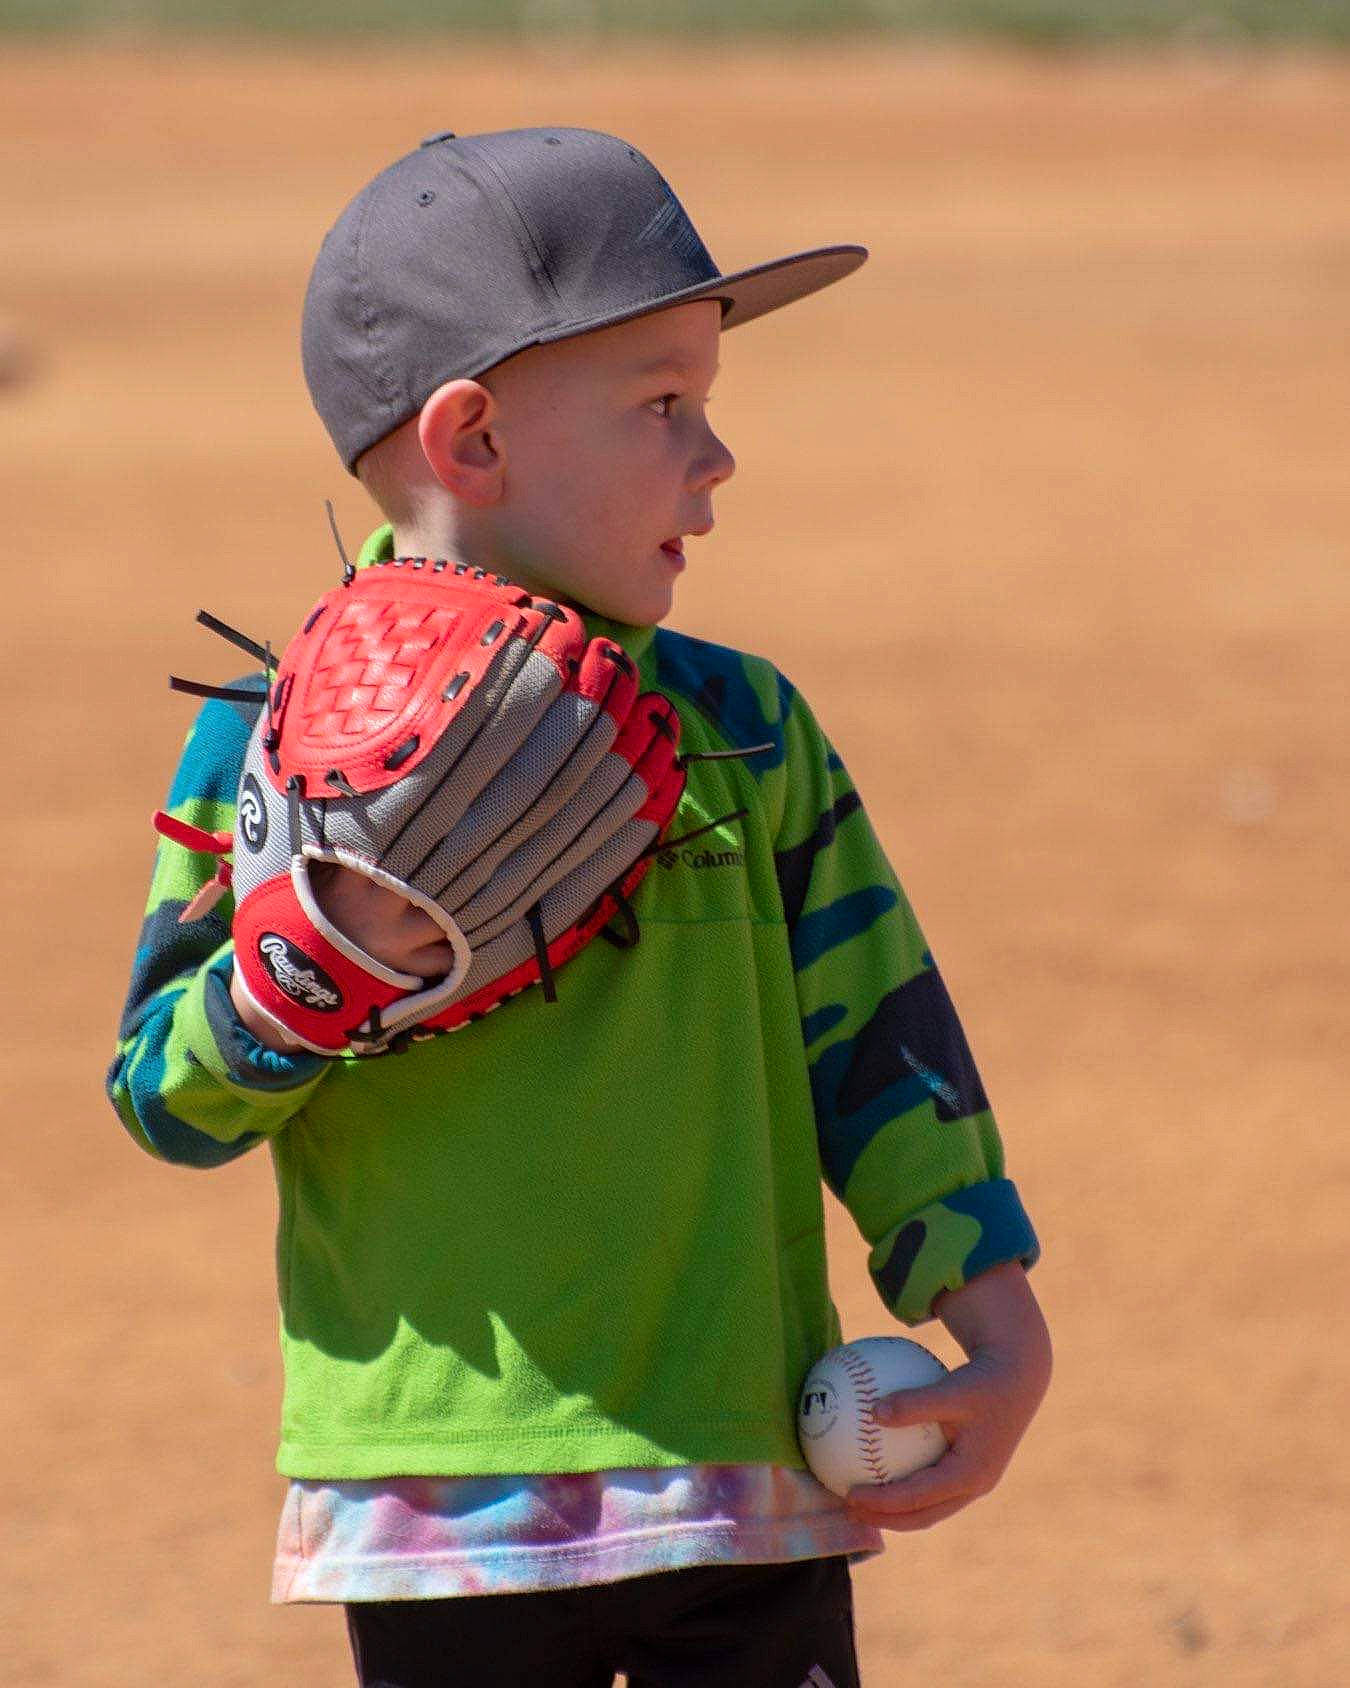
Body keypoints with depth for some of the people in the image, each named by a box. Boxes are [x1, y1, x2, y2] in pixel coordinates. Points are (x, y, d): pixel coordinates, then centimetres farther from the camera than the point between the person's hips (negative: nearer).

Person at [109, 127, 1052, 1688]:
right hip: (446, 1513, -3)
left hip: (755, 1487, 3)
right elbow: (164, 1097, -1)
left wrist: (995, 1320, -1)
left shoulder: (746, 729, 8)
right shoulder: (276, 745, -3)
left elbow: (873, 1040, 9)